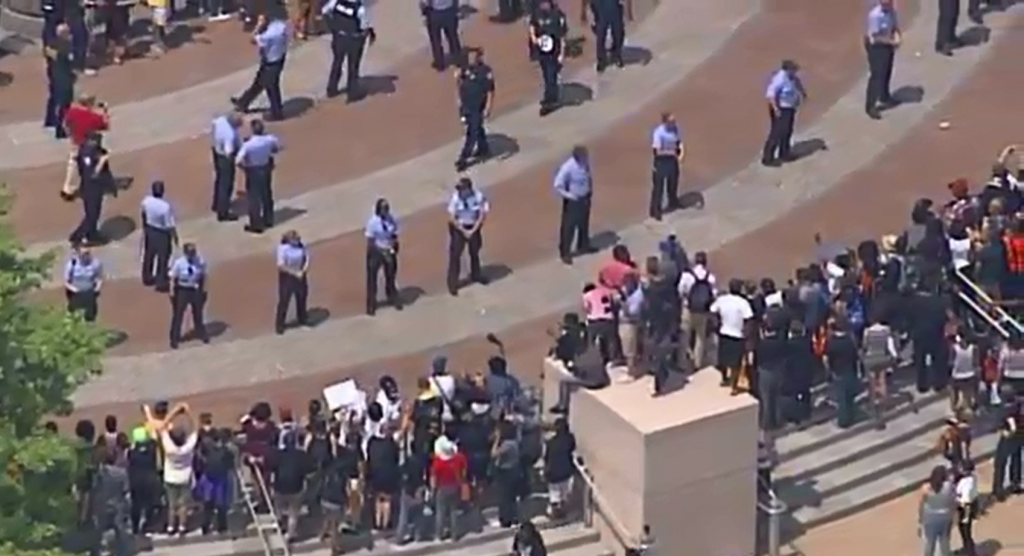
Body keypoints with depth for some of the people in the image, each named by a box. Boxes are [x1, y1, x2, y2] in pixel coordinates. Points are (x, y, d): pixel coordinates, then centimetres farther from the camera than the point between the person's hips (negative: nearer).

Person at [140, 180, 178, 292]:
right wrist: (174, 236, -6)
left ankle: (147, 278, 43)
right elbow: (170, 225, -24)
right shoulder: (165, 207, -34)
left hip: (149, 229, 6)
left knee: (149, 255, 25)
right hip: (162, 233, -6)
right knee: (162, 258, 14)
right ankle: (161, 283, 26)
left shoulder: (146, 201, -16)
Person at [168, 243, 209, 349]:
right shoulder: (178, 263, -21)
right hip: (182, 290, -3)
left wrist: (203, 290, 6)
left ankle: (202, 334, 44)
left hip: (196, 290, 3)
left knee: (198, 313, 21)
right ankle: (174, 339, 20)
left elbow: (203, 276, 0)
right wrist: (172, 293, -7)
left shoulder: (200, 262, -14)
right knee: (178, 314, 6)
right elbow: (173, 278, -10)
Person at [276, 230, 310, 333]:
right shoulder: (283, 248, -25)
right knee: (284, 300, -1)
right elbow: (281, 266, -25)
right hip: (287, 276, -5)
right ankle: (279, 325, 11)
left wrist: (303, 271, -16)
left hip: (300, 275, 5)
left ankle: (302, 319, 41)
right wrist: (295, 273, -23)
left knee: (302, 297, 20)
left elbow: (307, 258, 0)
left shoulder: (302, 245, -10)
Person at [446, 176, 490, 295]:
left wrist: (473, 230, -14)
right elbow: (452, 218, -17)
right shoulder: (455, 198, -24)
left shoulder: (479, 197, -19)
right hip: (458, 228, -2)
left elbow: (482, 215, -9)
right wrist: (463, 231, -15)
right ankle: (452, 283, 3)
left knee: (475, 252, 20)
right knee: (455, 255, -4)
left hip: (473, 228, 2)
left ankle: (476, 274, 44)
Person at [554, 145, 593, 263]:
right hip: (572, 201, -7)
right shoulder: (567, 168, -30)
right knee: (568, 227, 6)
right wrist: (570, 196, -24)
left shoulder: (585, 163, -11)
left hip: (585, 198, 7)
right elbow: (558, 186, -24)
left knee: (584, 223, 24)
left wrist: (590, 189, 6)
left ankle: (583, 246, 45)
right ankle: (565, 253, 20)